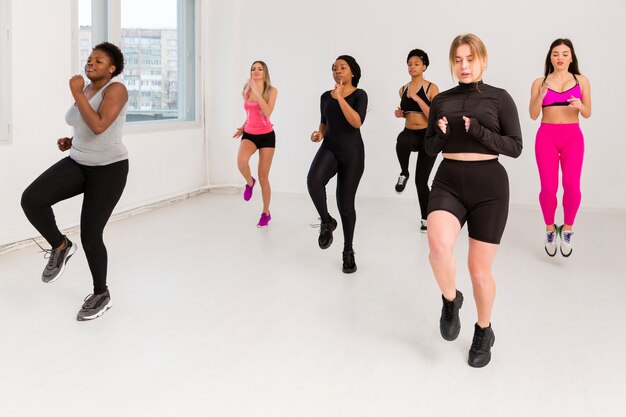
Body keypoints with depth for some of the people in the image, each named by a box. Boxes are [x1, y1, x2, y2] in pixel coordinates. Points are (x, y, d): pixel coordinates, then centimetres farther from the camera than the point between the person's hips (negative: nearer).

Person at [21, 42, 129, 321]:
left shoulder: (115, 89, -16)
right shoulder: (85, 90, 8)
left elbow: (98, 127, -29)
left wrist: (76, 93, -22)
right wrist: (70, 142, 4)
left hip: (108, 170, -7)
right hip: (78, 164, 7)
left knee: (90, 236, -3)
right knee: (31, 199, -18)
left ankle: (102, 294, 19)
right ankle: (60, 247, 6)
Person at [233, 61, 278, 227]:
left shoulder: (272, 91, -6)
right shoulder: (246, 91, 5)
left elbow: (267, 112, -22)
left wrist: (257, 92, -24)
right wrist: (243, 127, 9)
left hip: (267, 136, -2)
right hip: (249, 135, 2)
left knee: (263, 176, 0)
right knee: (241, 161, -32)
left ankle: (266, 213, 18)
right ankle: (249, 182, 2)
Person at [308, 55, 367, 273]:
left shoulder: (359, 95, -4)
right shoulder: (326, 96, 8)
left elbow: (357, 122, -20)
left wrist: (340, 98, -23)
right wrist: (319, 134, 1)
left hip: (352, 153, -2)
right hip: (329, 148, 3)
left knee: (346, 204, 2)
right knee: (314, 181, -31)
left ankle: (348, 251, 21)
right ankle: (327, 222, -6)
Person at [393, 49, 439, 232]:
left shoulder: (432, 88, -7)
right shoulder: (403, 89, 8)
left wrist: (417, 98, -19)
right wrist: (401, 113, 2)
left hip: (428, 136, -3)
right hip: (410, 134, 3)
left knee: (421, 181, -1)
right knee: (402, 140, -39)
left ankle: (425, 218, 19)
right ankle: (404, 174, -12)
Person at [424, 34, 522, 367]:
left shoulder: (499, 98, 0)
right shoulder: (442, 101, 8)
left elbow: (515, 147, -4)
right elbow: (430, 148, 12)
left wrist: (478, 132, -18)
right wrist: (441, 134, -10)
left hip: (489, 186, -1)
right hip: (448, 183, 2)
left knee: (480, 269, 2)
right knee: (439, 245, -28)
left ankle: (483, 331, 30)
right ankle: (450, 300, 3)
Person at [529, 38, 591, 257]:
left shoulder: (581, 80, 8)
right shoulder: (539, 82, 6)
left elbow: (587, 114, 9)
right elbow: (533, 115, 2)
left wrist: (580, 105, -13)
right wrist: (541, 95, -14)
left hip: (572, 137, 0)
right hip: (546, 136, 0)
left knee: (572, 186, -15)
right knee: (549, 188, -8)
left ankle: (567, 229, 9)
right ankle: (550, 230, 17)